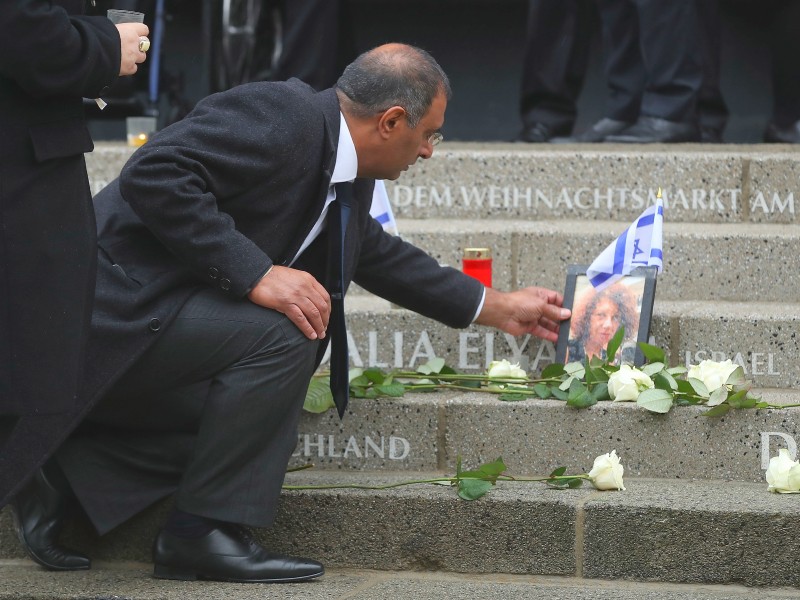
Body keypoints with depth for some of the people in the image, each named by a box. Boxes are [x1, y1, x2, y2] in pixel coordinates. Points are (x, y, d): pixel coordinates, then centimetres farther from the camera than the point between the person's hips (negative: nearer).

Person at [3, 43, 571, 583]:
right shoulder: (281, 115, -19)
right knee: (282, 334, -24)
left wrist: (497, 308, 32)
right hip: (113, 311, -10)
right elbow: (154, 174, -29)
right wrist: (254, 274, -29)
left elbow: (373, 252, 30)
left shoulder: (346, 176, 12)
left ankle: (67, 469, 16)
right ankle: (206, 531, -14)